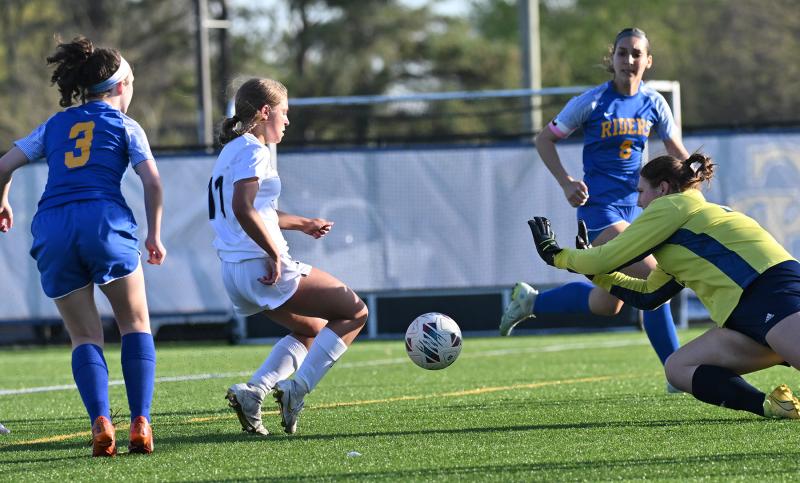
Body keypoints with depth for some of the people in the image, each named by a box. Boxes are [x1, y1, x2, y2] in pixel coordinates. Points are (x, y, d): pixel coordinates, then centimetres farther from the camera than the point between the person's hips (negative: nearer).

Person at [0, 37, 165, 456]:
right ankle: (140, 423, -6)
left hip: (52, 228, 3)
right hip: (104, 219, -3)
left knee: (84, 336, 8)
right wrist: (154, 236, 9)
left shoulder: (55, 125, 23)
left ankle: (100, 422, -13)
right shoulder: (125, 126, 14)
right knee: (136, 325, 9)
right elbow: (151, 181, 1)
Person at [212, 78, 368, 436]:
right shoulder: (253, 151, -11)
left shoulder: (232, 150, 19)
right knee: (355, 312, 0)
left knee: (313, 329, 26)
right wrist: (275, 254, -23)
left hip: (235, 270, 10)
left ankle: (252, 391, 7)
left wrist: (301, 224, 39)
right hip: (262, 267, -10)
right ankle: (296, 390, -9)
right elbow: (243, 209, -26)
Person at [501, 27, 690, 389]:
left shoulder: (653, 103, 5)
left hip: (631, 207, 6)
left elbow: (676, 151, 14)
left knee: (606, 305, 9)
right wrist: (566, 183, -10)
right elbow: (544, 139, 2)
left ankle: (530, 301, 31)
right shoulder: (593, 102, -8)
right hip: (598, 207, -6)